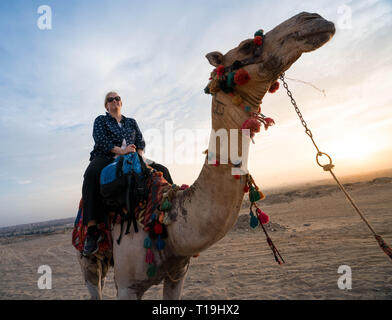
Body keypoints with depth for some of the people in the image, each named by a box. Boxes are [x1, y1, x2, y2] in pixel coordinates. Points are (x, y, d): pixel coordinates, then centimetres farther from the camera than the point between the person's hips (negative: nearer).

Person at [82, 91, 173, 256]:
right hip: (105, 158, -3)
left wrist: (139, 153, -9)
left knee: (162, 170, -15)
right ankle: (92, 229, -43)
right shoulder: (100, 120, 15)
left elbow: (141, 141, 14)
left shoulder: (132, 122, 26)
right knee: (91, 174, -39)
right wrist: (121, 151, -18)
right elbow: (100, 140, -4)